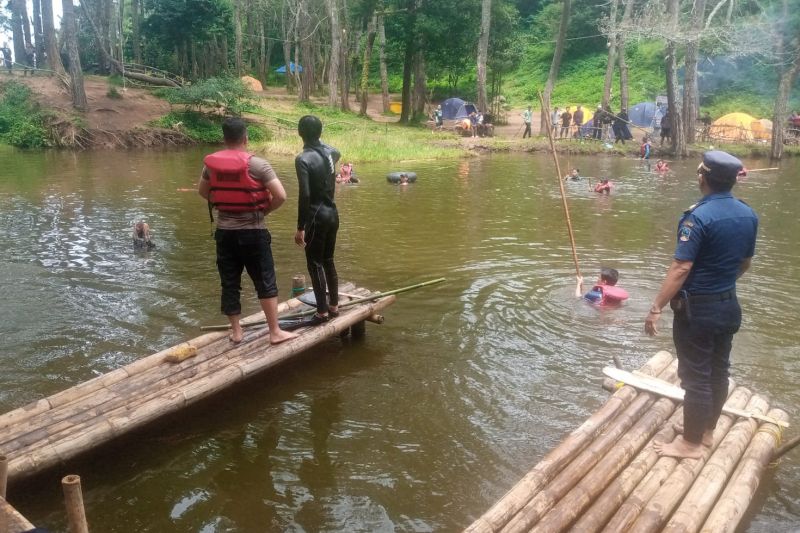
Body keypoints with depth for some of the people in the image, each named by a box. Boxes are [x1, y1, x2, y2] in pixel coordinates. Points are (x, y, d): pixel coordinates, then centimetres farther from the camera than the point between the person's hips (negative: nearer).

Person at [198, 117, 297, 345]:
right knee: (265, 282, 5)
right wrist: (265, 209, 0)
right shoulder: (257, 164, -13)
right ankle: (275, 331, 9)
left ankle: (236, 331, 21)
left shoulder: (211, 163, 1)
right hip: (252, 232, -4)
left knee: (229, 283, 12)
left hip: (224, 231, 4)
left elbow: (202, 191, 17)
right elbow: (281, 196, -17)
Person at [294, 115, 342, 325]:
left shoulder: (303, 159, -17)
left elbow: (305, 195, -23)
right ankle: (334, 306, 26)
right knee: (328, 261, 17)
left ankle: (322, 313, 6)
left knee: (315, 264, 1)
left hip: (317, 217, -7)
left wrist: (300, 227, -19)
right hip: (332, 213, 8)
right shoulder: (329, 151, 5)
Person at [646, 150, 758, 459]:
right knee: (718, 371, 18)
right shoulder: (749, 215, 2)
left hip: (697, 309, -8)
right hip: (729, 306, 8)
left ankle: (691, 443, 16)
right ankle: (707, 431, 35)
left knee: (696, 376, 3)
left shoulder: (699, 216, -22)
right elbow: (745, 263, 14)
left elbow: (681, 268, -25)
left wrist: (656, 308, -20)